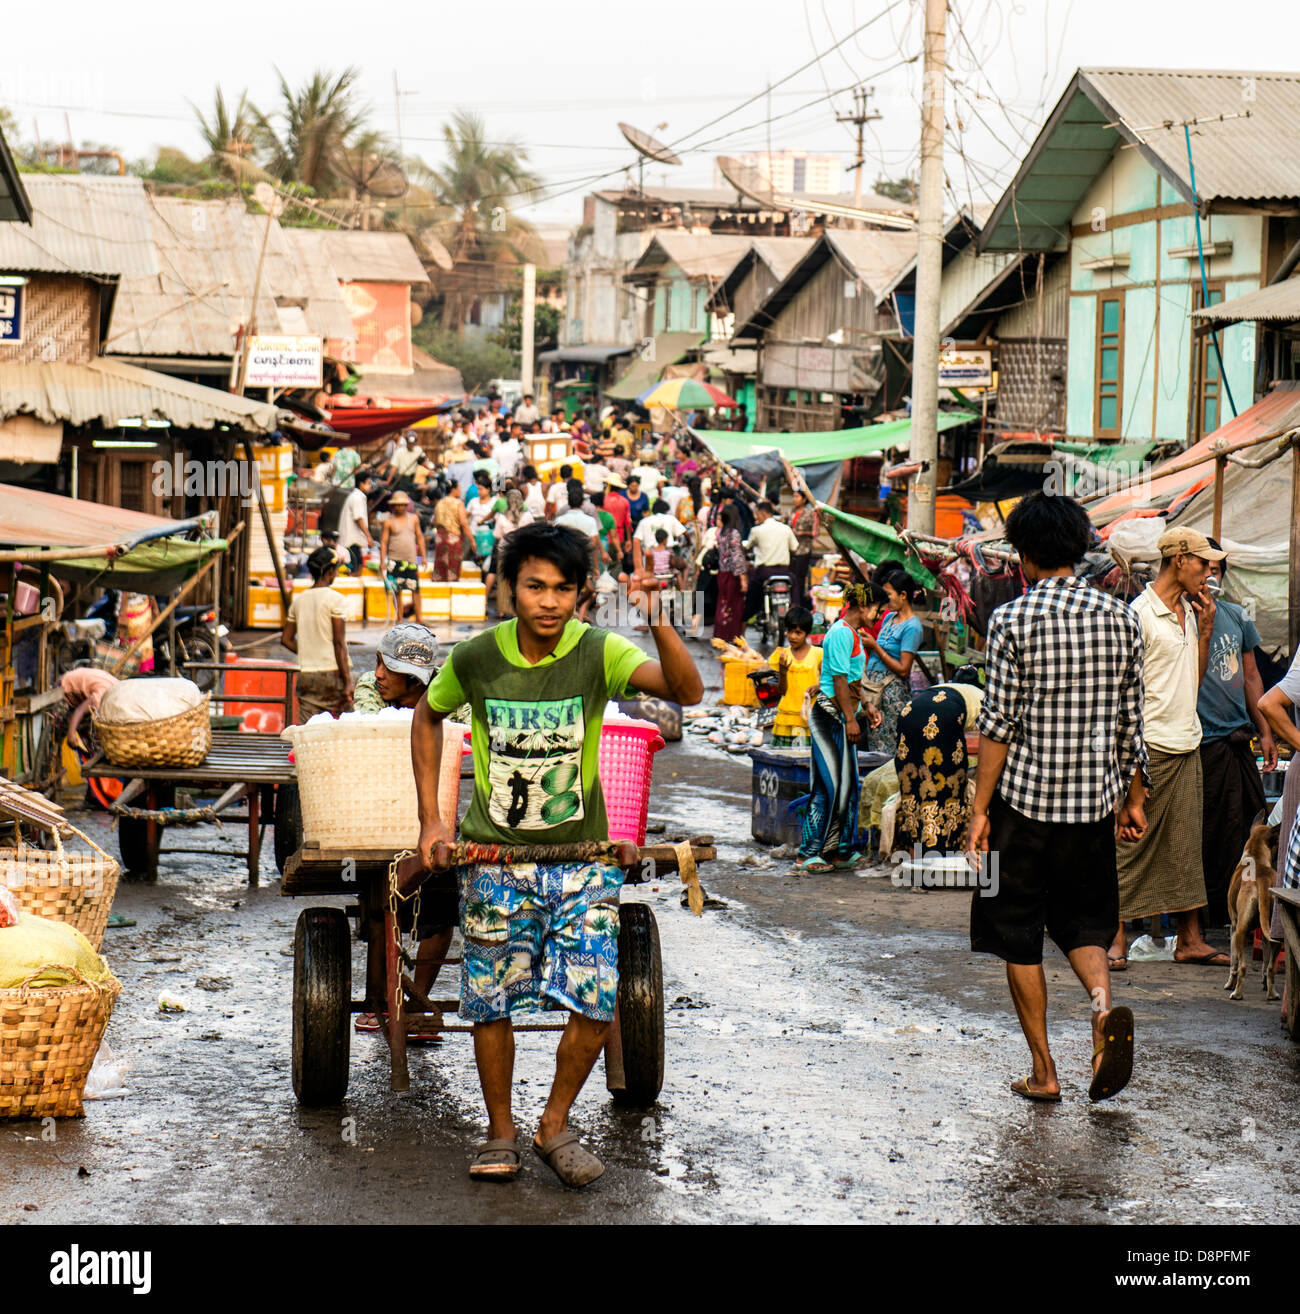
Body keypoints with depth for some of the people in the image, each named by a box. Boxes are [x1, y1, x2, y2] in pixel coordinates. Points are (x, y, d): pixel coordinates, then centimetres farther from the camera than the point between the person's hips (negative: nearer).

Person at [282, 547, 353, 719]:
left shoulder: (299, 600, 9)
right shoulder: (334, 598, -8)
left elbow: (286, 639, 13)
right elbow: (339, 643, -13)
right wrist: (347, 681, -13)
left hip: (306, 673, 5)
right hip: (332, 672, -5)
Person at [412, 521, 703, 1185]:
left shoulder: (599, 652, -14)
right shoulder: (477, 658, -9)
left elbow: (688, 692, -29)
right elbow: (428, 715, 11)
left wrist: (659, 622, -46)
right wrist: (430, 817, 6)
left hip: (583, 862, 0)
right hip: (495, 859, 1)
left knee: (596, 1005, -6)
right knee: (490, 1005, 5)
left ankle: (555, 1126, 16)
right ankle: (500, 1134, 26)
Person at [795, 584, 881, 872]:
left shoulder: (853, 634, 19)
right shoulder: (841, 633, -13)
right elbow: (839, 678, -19)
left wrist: (866, 707, 25)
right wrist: (850, 718, -20)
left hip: (842, 717, 11)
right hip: (830, 716, -11)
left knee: (847, 785, 11)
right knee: (829, 787, -10)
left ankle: (841, 851, 15)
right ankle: (809, 855, -7)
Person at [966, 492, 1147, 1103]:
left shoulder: (1012, 619, -9)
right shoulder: (1120, 617, 4)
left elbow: (998, 724, -11)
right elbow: (1131, 721, 8)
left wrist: (980, 809, -6)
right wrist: (1133, 798, 18)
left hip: (1025, 800, -4)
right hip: (1094, 800, 4)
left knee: (1019, 938, 8)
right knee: (1083, 921, 17)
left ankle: (1043, 1072, 11)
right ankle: (1104, 1004, -14)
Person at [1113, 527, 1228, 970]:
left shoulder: (1189, 611, 14)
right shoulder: (1141, 613, -10)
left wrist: (1205, 630, 8)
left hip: (1187, 745, 8)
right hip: (1150, 746, -8)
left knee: (1185, 845, 9)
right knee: (1132, 844, -4)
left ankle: (1189, 938, 12)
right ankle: (1116, 936, 2)